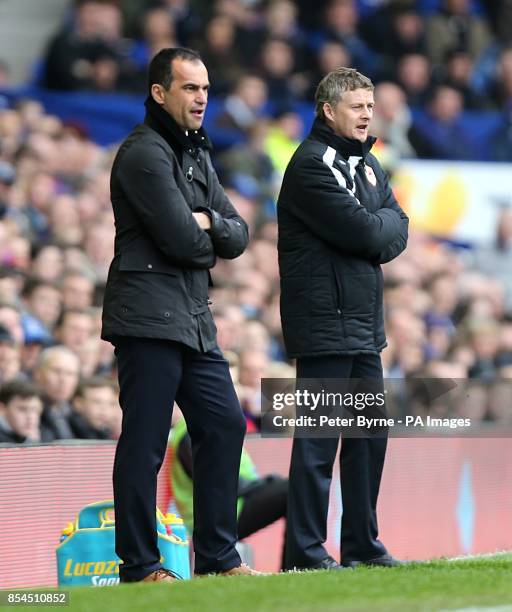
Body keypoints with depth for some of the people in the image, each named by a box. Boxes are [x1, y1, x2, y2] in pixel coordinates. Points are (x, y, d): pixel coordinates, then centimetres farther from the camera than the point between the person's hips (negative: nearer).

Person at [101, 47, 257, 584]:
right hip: (148, 318, -9)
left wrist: (208, 223, -6)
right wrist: (204, 236, 2)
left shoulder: (197, 155, 19)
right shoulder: (145, 153, -10)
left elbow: (238, 237, 14)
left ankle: (217, 555, 15)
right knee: (145, 443, -6)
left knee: (223, 426, 9)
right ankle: (139, 563, -1)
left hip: (193, 319, 9)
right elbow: (181, 240, -19)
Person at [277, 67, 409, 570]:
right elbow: (363, 232, -19)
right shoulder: (312, 165, -12)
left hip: (364, 322, 9)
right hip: (324, 323, -9)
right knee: (318, 439, -7)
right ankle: (305, 551, -5)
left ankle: (362, 543, 20)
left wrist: (377, 231, -9)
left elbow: (397, 230, 9)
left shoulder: (366, 163, 17)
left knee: (369, 434, 12)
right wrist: (382, 223, 0)